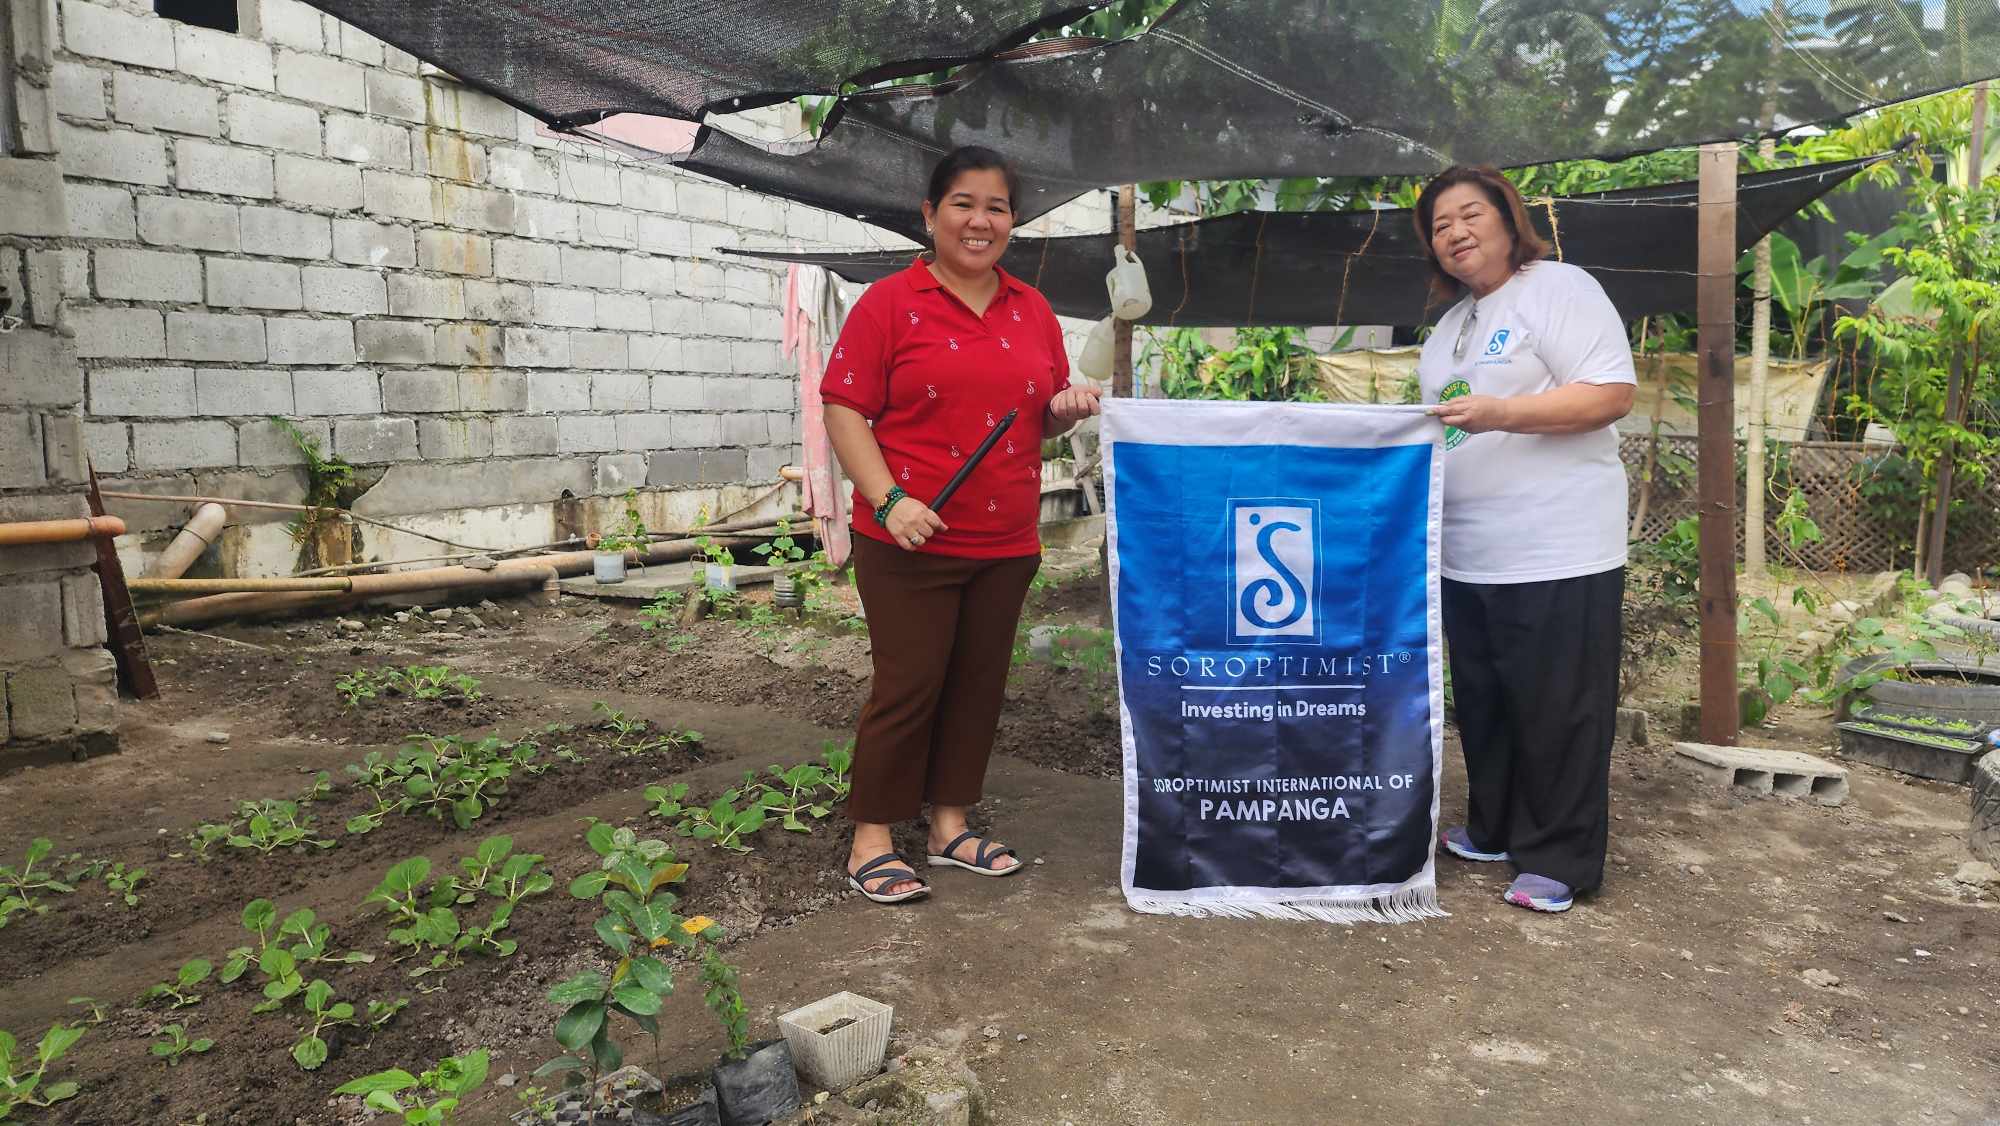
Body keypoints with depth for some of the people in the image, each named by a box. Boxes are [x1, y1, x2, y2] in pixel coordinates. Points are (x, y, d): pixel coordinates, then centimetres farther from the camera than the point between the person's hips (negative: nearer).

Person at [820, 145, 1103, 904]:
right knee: (909, 686, -1)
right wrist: (889, 499, -20)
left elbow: (1043, 422, 21)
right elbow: (843, 408, -8)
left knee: (979, 684, 12)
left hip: (1006, 543, 6)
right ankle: (871, 842, 14)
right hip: (911, 542, -5)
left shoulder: (1032, 311, 12)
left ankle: (950, 826, 27)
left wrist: (1067, 408, -4)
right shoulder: (890, 303, -4)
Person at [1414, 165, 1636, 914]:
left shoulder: (1558, 290, -5)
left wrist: (1500, 413, -24)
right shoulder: (1451, 324, 20)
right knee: (1483, 704, 15)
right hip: (1467, 557, 8)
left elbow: (1612, 394, -16)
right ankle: (1493, 831, 29)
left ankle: (1559, 861, 9)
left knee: (1555, 711, -1)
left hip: (1555, 553, -8)